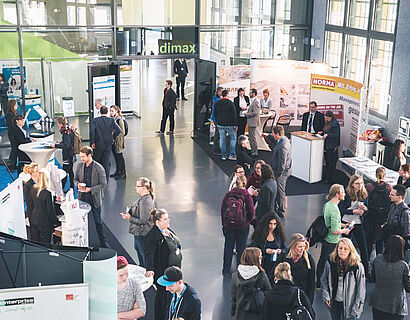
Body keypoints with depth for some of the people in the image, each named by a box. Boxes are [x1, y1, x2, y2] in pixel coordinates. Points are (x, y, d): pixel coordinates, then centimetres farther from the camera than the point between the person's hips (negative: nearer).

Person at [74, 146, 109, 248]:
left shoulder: (99, 168, -12)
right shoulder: (79, 166, 2)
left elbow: (103, 184, -10)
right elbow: (75, 179, 14)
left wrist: (90, 189, -20)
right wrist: (78, 184, -10)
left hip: (94, 198, -4)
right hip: (82, 197, 4)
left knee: (98, 221, 7)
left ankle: (103, 242, 18)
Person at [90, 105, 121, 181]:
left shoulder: (96, 120, -8)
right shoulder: (111, 120, -3)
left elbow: (92, 131, -20)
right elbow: (119, 130, -10)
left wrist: (92, 142, -11)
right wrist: (112, 138, 5)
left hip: (98, 145, -2)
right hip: (108, 145, 2)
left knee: (97, 161, 14)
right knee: (106, 163, 9)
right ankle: (106, 180, 11)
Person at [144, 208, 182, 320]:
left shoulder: (168, 230, 7)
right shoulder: (153, 235, -21)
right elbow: (149, 253, -30)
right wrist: (150, 269, -42)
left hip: (173, 270, 9)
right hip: (162, 272, -9)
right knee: (163, 295, 2)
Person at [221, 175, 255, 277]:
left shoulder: (228, 194, -8)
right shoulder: (247, 196, -13)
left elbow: (222, 209, -2)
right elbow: (252, 212, -10)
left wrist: (224, 223, 10)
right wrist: (248, 221, 11)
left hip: (228, 226, 2)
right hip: (243, 226, -2)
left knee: (228, 247, 14)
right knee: (241, 248, 13)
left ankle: (226, 270, 23)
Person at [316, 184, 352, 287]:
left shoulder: (327, 205, 4)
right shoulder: (334, 209, -25)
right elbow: (334, 231, -27)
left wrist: (343, 225, 15)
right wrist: (344, 231, -8)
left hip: (325, 239, 10)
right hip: (332, 242, -10)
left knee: (322, 262, 20)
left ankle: (319, 282, 33)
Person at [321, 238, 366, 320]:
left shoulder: (358, 267, -15)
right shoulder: (330, 263, -5)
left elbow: (361, 290, -11)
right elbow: (323, 280, 10)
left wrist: (356, 310, -11)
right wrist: (326, 297, 2)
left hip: (349, 305, -4)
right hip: (334, 303, 4)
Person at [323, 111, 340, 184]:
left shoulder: (335, 124, -15)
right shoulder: (327, 123, 13)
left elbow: (336, 135, -18)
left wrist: (327, 135, -22)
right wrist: (322, 132, 7)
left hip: (332, 146, -9)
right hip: (327, 145, 9)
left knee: (331, 163, -3)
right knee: (327, 162, 16)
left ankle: (331, 179, 3)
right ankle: (326, 177, 27)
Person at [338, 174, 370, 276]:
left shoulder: (364, 195, 0)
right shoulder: (346, 194, -12)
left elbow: (366, 210, 9)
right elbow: (341, 209, -14)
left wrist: (364, 209, -14)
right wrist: (354, 211, -21)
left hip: (358, 223, 3)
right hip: (346, 222, -2)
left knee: (363, 248, 2)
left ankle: (366, 272, 11)